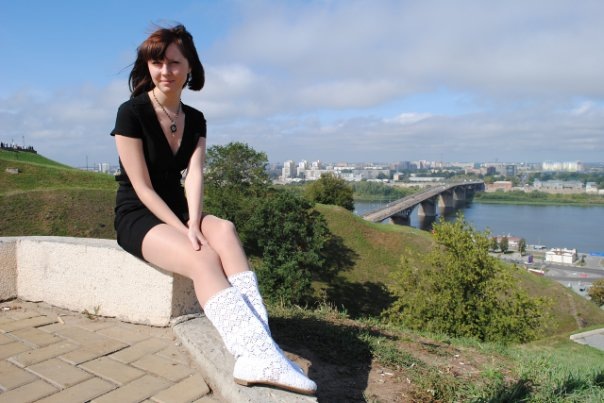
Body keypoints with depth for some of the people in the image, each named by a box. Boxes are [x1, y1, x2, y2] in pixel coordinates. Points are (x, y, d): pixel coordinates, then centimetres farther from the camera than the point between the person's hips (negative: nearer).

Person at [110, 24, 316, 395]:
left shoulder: (195, 120, 8)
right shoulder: (131, 113, -8)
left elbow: (194, 174, -7)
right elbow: (143, 188, -14)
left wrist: (193, 224, -23)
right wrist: (184, 231, -23)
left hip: (177, 212, 4)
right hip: (138, 217, -4)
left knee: (225, 231, -30)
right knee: (204, 258, -34)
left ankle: (257, 350, -43)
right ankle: (258, 352, -47)